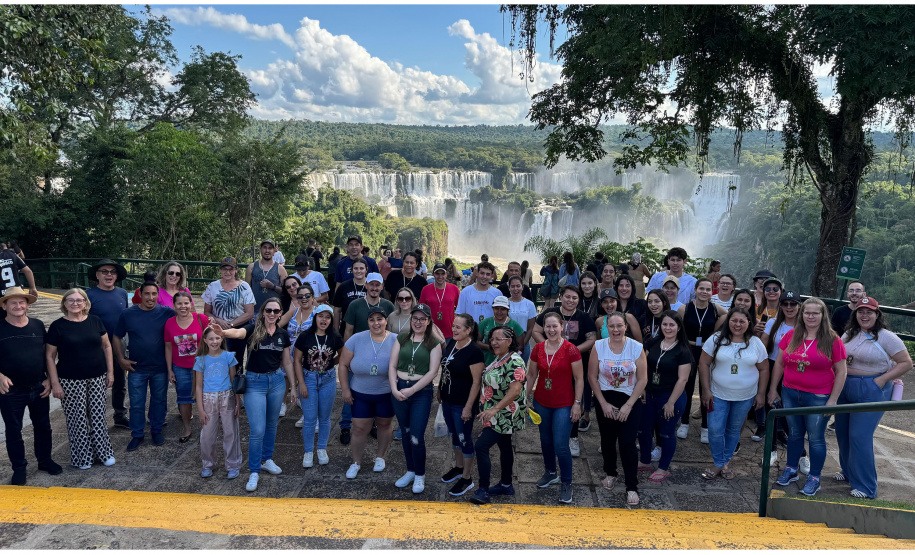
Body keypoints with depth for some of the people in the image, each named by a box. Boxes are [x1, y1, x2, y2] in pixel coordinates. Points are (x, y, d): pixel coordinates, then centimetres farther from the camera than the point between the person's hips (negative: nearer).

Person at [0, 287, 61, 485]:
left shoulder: (38, 325, 0)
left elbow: (47, 354, 7)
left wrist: (49, 379, 1)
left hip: (39, 388, 3)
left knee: (43, 426, 14)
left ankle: (45, 460, 32)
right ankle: (19, 468, 24)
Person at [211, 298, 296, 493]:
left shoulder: (283, 334, 3)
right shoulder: (253, 329, -9)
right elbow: (238, 332, -33)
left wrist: (293, 387, 12)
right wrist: (223, 332, -56)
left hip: (277, 381, 4)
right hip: (254, 382, -4)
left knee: (271, 424, 18)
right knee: (257, 430, -5)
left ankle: (266, 460, 37)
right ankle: (254, 472, 9)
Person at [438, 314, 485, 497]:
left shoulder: (474, 352, -20)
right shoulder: (450, 343, 2)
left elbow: (476, 382, -19)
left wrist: (468, 407, -19)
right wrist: (439, 391, 15)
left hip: (462, 404, -7)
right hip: (447, 400, 7)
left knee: (465, 439, 5)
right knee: (454, 435, 22)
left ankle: (467, 478, 19)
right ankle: (458, 467, 41)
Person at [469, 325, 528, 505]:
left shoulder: (514, 362, -21)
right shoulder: (499, 359, 9)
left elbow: (515, 390, -29)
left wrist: (494, 409, -33)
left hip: (504, 416, -10)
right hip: (500, 417, 10)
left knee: (481, 446, -14)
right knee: (504, 447, 18)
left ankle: (483, 490, -8)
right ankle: (506, 485, 31)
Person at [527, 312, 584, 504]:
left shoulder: (570, 350, -13)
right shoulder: (538, 349, 0)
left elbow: (579, 379, -8)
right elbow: (531, 375, 10)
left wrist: (577, 403, -10)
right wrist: (525, 398, 9)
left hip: (564, 405, -4)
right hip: (542, 403, 5)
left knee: (561, 446, -6)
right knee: (546, 440, 18)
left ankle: (566, 483, 13)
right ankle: (550, 473, 41)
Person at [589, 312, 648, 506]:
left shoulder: (636, 348, -9)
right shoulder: (598, 346, -7)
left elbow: (642, 379, -7)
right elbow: (592, 377, -3)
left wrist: (628, 406, -11)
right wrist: (603, 403, -6)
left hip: (630, 401, -1)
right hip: (605, 399, 1)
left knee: (627, 442, -6)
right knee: (608, 439, 12)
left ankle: (632, 487, 6)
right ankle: (610, 473, 37)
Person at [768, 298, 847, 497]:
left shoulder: (832, 340, -8)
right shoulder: (791, 336, 1)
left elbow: (841, 371, -5)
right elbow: (779, 363, 8)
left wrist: (833, 399, -8)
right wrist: (773, 389, 7)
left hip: (818, 397, -3)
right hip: (790, 394, 3)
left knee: (816, 438, 6)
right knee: (794, 434, 16)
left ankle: (814, 478, 20)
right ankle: (791, 471, 31)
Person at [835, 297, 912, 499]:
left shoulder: (886, 337, -10)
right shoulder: (850, 334, 8)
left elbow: (906, 363, -10)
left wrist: (882, 379, -16)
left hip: (871, 391, -6)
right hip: (845, 388, 6)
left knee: (860, 436, -9)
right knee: (843, 433, 13)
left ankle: (865, 487, 3)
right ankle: (848, 472, 33)